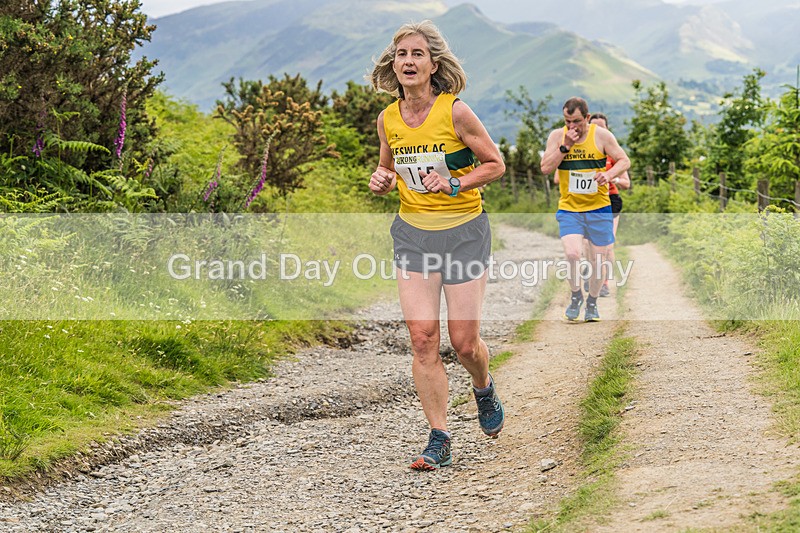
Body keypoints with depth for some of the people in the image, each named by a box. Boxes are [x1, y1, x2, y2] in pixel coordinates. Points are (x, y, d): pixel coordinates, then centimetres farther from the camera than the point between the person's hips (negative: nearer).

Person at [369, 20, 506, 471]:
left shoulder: (455, 112, -12)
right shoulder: (388, 119, 1)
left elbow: (496, 164, -4)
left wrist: (454, 185, -19)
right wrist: (382, 180, -5)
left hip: (464, 231, -3)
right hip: (413, 233, 3)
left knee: (464, 341, 0)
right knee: (422, 337, -6)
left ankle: (484, 389, 37)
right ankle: (440, 441, 1)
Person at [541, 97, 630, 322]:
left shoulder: (601, 135, -4)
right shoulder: (557, 136, 0)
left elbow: (624, 161, 1)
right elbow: (546, 168, -7)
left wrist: (609, 174, -19)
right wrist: (565, 147, -17)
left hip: (599, 208, 0)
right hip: (569, 208, 0)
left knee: (598, 258, 5)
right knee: (572, 253, -21)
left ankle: (592, 302, 29)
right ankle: (576, 295, 6)